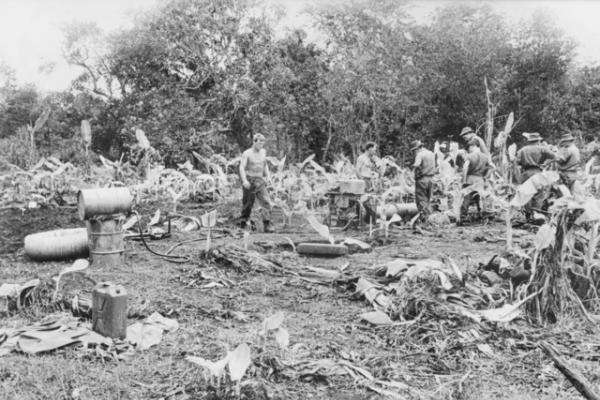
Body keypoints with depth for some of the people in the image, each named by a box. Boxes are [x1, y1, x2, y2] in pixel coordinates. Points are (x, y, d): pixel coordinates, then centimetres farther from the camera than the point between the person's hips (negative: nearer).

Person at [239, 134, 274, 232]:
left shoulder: (263, 152, 8)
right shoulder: (247, 153, -8)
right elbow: (241, 168, -15)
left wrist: (267, 176, 16)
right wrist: (244, 181, -27)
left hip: (260, 182, 4)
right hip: (249, 182, -4)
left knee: (267, 203, -12)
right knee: (247, 204, 7)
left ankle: (267, 226, -12)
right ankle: (243, 222, 28)